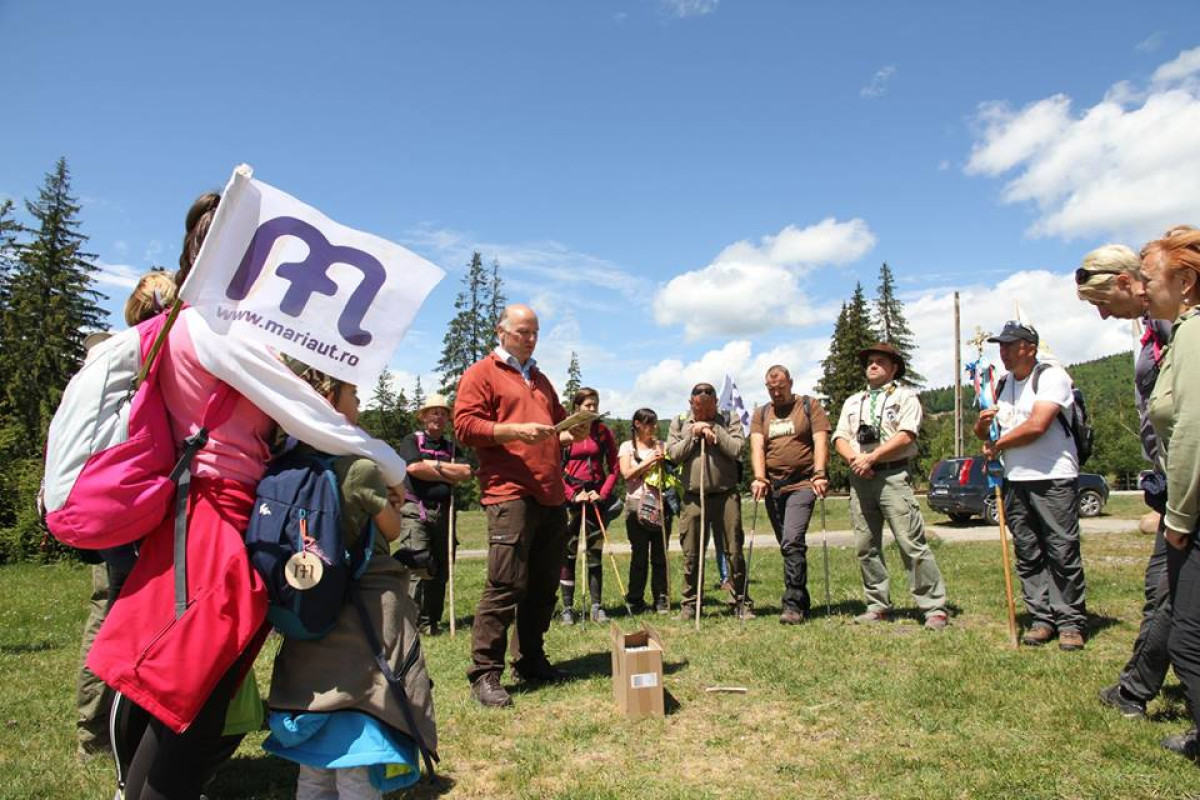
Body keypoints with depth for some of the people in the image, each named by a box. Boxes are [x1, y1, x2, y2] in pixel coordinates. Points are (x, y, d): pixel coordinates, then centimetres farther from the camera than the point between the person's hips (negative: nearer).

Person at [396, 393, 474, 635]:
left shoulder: (452, 447, 19)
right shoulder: (412, 441, 9)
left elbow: (466, 472, 1)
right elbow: (414, 467, -11)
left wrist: (432, 465, -4)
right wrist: (449, 473, -1)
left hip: (443, 512, 4)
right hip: (415, 510, -4)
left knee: (441, 570, 6)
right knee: (421, 567, -16)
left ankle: (431, 621, 16)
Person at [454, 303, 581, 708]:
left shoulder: (539, 379, 25)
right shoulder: (481, 373, 3)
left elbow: (559, 418, 34)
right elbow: (465, 425, -7)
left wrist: (572, 429, 11)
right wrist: (514, 431, -17)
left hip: (551, 496, 8)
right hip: (510, 493, -7)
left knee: (543, 585, 11)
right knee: (505, 585, -10)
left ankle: (530, 661, 23)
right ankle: (484, 674, -1)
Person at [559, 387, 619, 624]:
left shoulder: (603, 432, 4)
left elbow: (614, 468, 5)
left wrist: (603, 493, -7)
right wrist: (573, 495, -10)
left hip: (596, 498, 2)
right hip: (570, 499, -2)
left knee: (595, 553, 6)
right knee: (567, 553, 1)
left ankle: (597, 607, 12)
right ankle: (567, 607, 9)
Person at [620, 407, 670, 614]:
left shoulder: (660, 445, 14)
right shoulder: (627, 446, 7)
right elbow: (626, 474, -5)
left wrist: (664, 462, -5)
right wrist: (649, 461, -8)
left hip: (660, 505, 2)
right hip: (637, 505, -2)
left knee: (660, 555, 4)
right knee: (639, 555, 0)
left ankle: (661, 599, 10)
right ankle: (635, 600, 8)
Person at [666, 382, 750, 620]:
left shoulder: (729, 420, 7)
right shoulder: (679, 422, 11)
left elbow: (737, 449, -7)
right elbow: (673, 454, 1)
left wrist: (714, 430, -10)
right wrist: (693, 436, -7)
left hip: (726, 495, -1)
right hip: (693, 497, 1)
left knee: (734, 552, 2)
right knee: (691, 555, 5)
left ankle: (742, 603, 13)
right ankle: (689, 605, 16)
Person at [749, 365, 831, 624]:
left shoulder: (809, 406, 6)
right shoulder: (760, 414, 15)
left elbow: (821, 442, -4)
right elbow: (757, 446, 2)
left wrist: (819, 473, -18)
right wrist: (759, 478, -13)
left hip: (802, 484, -4)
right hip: (772, 487, 5)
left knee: (792, 542, -18)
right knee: (788, 546, 9)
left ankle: (794, 604, -13)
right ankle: (803, 602, 19)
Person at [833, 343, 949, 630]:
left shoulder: (905, 396, 6)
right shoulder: (853, 402, 22)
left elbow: (906, 436, -9)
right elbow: (840, 438, 12)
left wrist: (870, 457, -13)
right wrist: (854, 459, -8)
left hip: (893, 475, -5)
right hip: (859, 478, 5)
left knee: (912, 543, -10)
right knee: (865, 546, 6)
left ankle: (934, 607, -2)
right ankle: (878, 605, 17)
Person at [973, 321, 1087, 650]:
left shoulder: (1051, 376, -6)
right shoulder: (1002, 385, 16)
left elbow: (1036, 426, -18)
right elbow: (985, 435, 21)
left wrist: (998, 445, -6)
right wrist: (982, 423, -3)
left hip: (1054, 478, -7)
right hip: (1015, 481, 7)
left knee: (1063, 552, -3)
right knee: (1028, 555, 8)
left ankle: (1071, 622, 7)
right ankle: (1042, 618, 16)